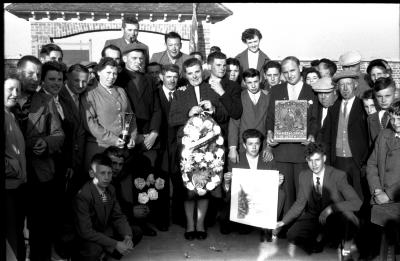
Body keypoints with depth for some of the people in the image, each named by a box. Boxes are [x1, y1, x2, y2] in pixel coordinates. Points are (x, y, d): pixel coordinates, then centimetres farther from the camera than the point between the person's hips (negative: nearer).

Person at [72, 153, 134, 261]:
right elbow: (85, 231, -26)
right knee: (94, 248, -36)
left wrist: (127, 237, -17)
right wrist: (115, 244, -27)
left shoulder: (110, 189, -4)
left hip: (105, 230, 7)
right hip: (86, 237, -7)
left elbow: (118, 216, 2)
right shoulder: (82, 196, -25)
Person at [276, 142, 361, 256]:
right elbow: (300, 203, 8)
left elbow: (357, 202, -24)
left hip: (335, 220, -3)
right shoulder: (304, 176, -2)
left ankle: (347, 249, -8)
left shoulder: (338, 175, -16)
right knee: (292, 235, -22)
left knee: (347, 214, -38)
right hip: (313, 217, 4)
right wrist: (283, 221, -1)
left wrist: (331, 208, -36)